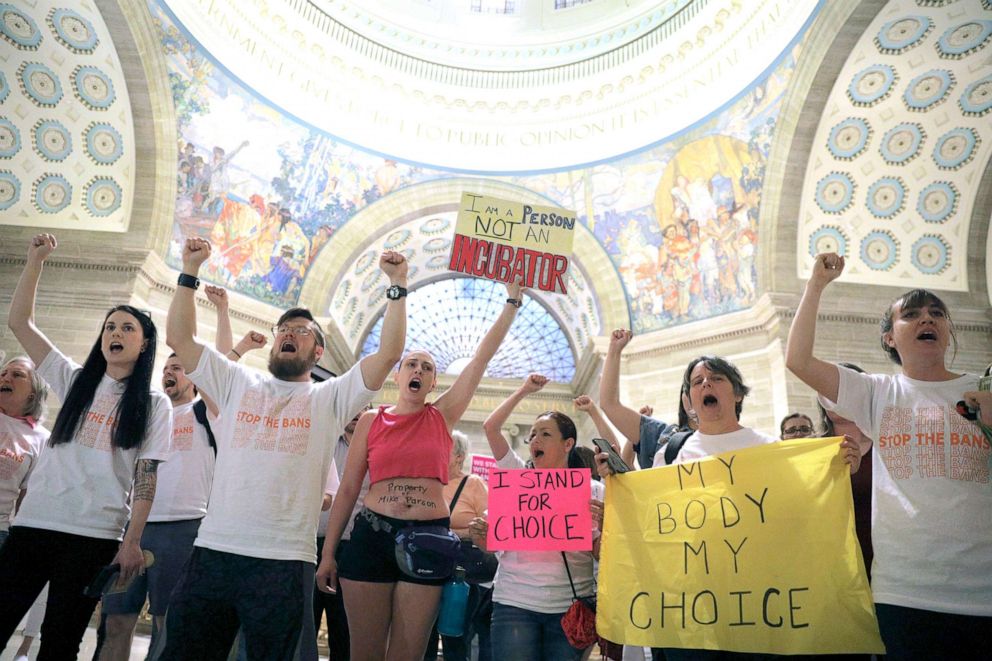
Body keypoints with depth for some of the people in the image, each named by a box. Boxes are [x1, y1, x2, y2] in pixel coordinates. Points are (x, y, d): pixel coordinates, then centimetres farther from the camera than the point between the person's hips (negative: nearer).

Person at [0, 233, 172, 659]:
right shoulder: (75, 381, 12)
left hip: (94, 536, -3)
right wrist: (35, 260, 4)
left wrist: (132, 541, -10)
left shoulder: (154, 405, 4)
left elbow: (145, 476, -2)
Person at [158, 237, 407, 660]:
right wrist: (190, 271, 6)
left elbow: (389, 353, -3)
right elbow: (179, 338, 12)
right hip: (212, 550, 3)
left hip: (284, 561, -2)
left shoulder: (330, 398, 7)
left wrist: (397, 285, -6)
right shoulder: (239, 385, 15)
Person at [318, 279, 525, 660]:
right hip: (371, 536, 0)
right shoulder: (371, 421, 6)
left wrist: (512, 302, 3)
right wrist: (327, 553, 5)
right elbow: (348, 490, 7)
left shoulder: (443, 416, 6)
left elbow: (482, 357, 3)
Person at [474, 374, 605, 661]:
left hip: (571, 606, -1)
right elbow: (490, 427, 6)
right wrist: (523, 391, 9)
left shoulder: (593, 491, 5)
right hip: (514, 603, 1)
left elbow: (601, 555, 3)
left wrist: (604, 526, -17)